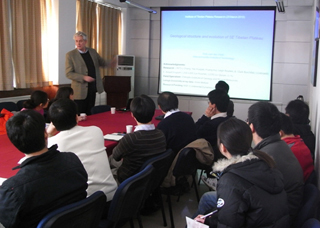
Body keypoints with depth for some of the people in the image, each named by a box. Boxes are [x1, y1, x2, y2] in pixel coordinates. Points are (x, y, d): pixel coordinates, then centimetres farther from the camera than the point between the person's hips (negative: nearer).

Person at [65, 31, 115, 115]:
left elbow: (101, 62, 23)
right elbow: (68, 73, -9)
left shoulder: (93, 52, 8)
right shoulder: (70, 55, -6)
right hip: (80, 90, -4)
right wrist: (84, 78, -21)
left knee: (89, 114, 11)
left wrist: (109, 63, 0)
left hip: (93, 88, 4)